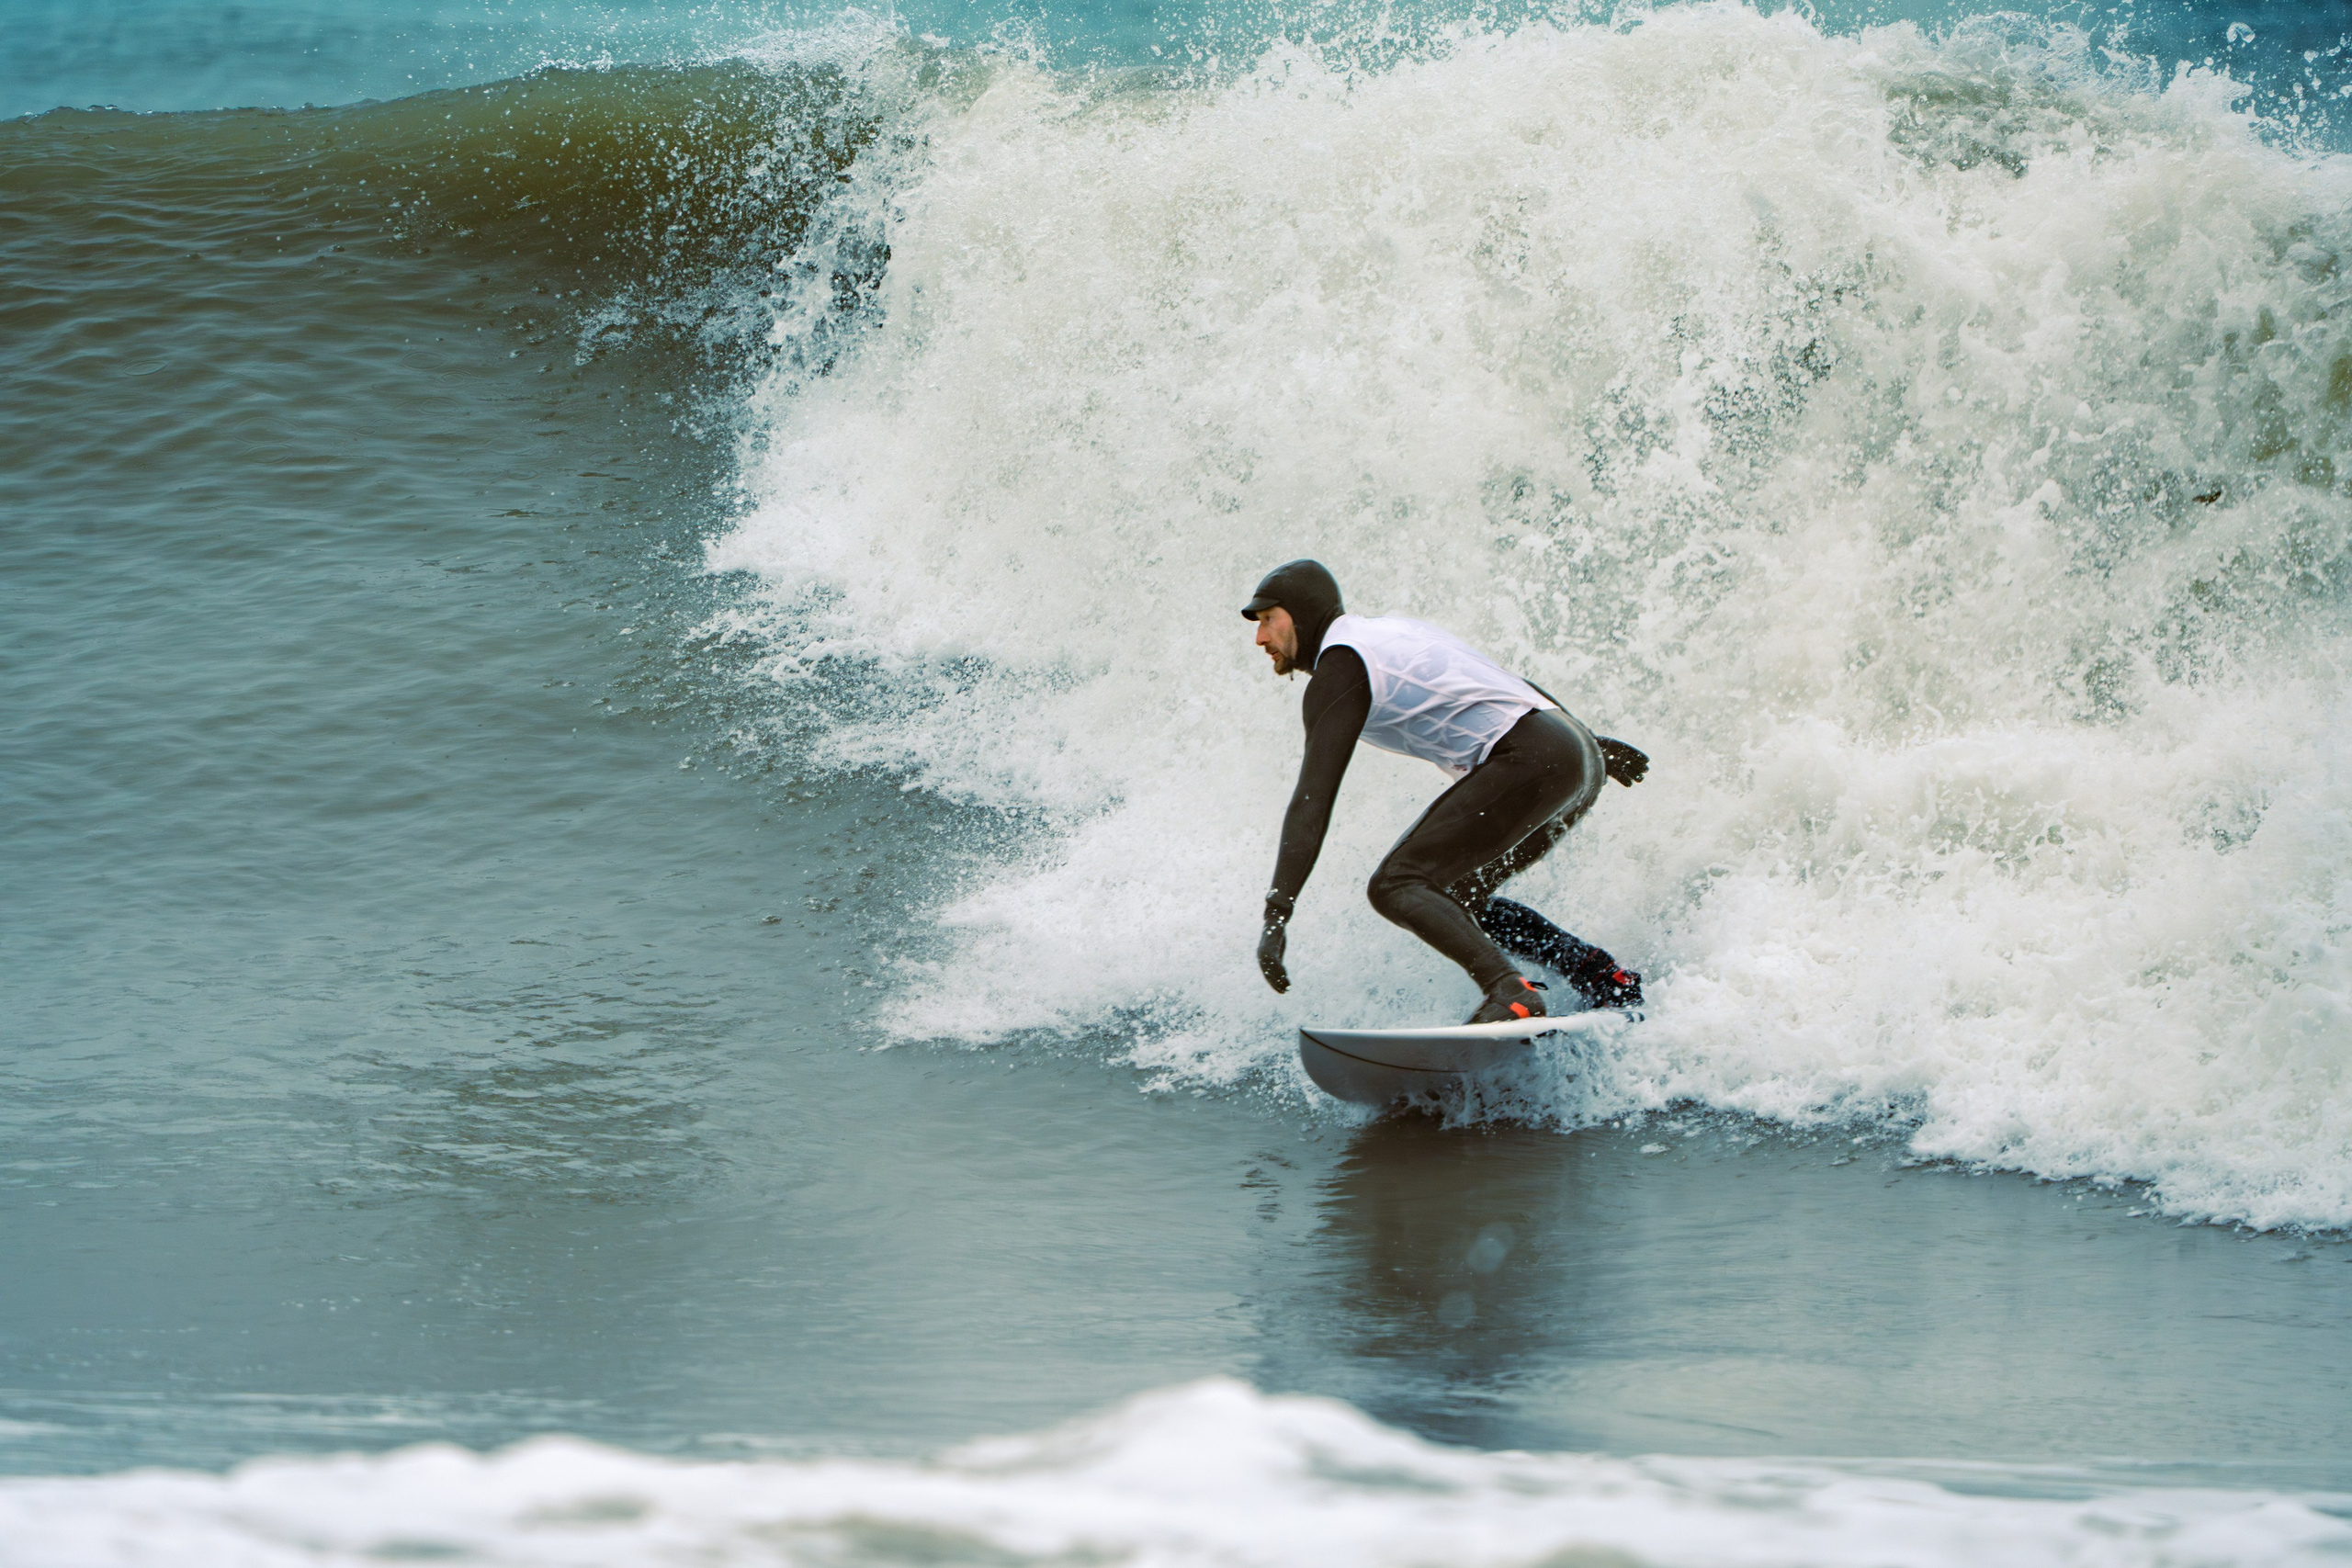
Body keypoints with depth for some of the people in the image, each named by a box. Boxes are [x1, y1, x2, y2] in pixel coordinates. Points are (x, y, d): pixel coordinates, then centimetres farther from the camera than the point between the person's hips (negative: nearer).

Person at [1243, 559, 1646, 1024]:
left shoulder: (1339, 668, -5)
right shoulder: (1394, 631, 24)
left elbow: (1313, 798, -14)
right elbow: (1504, 687, 32)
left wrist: (1276, 915, -19)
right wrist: (1594, 741, 41)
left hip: (1528, 760, -10)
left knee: (1396, 886, -12)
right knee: (1457, 897, 18)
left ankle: (1510, 992, -28)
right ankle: (1613, 984, 12)